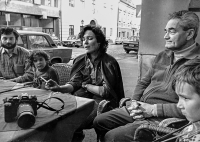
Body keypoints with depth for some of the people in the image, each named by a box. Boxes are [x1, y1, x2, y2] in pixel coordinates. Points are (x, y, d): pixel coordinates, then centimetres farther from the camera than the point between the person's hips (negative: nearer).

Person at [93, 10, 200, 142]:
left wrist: (154, 109, -19)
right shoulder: (162, 56, 12)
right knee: (99, 122, 7)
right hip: (140, 109, 8)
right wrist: (135, 102, -1)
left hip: (161, 119, -7)